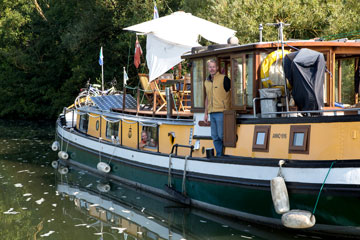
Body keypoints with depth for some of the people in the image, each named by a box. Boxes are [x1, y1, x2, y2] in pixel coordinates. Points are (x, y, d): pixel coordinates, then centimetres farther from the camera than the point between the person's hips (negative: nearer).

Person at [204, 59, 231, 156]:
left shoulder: (224, 79, -3)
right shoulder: (207, 81, 17)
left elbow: (231, 93, -4)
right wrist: (206, 113, 20)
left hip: (221, 112, -6)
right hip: (211, 113, 6)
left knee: (221, 135, -9)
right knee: (215, 137, 6)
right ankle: (219, 155, 13)